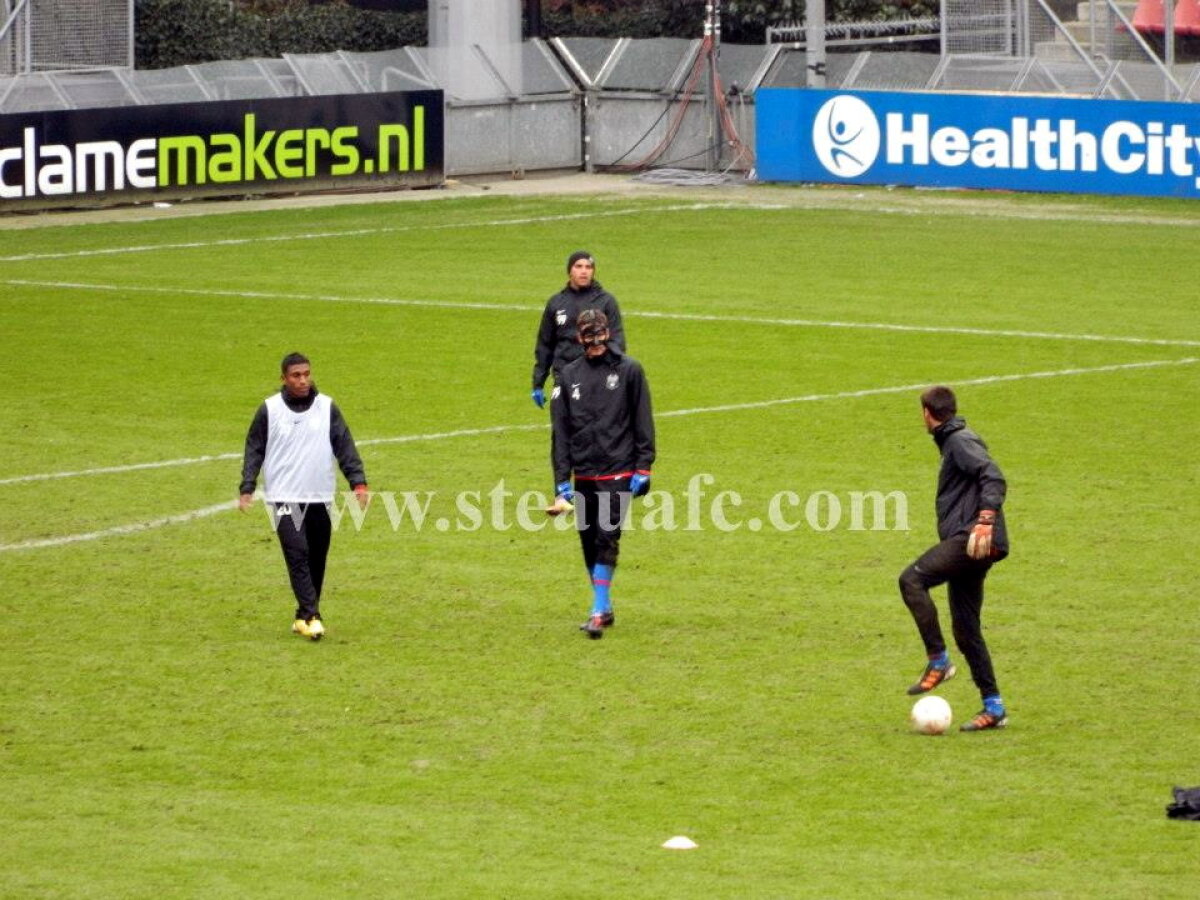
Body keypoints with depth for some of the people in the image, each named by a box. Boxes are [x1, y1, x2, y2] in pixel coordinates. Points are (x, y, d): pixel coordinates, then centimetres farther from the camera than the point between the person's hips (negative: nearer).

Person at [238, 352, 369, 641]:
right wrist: (247, 488, -4)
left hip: (320, 497, 3)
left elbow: (345, 446, 4)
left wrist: (358, 482, -5)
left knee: (317, 559, 5)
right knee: (297, 554, -15)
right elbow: (254, 450, 4)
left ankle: (303, 617, 17)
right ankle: (311, 616, -19)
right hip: (284, 497, -3)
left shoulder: (327, 407, 5)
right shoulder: (270, 409, 1)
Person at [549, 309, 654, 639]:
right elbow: (560, 430, 9)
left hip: (617, 473, -4)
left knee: (607, 539, -12)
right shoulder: (569, 376, 9)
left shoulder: (628, 370, 1)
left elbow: (643, 421, 2)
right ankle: (605, 608, 20)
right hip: (583, 475, 4)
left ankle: (599, 612, -13)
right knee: (588, 541, 7)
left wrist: (643, 467, -5)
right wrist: (562, 481, 3)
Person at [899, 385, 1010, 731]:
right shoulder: (952, 442, 26)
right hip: (966, 545, 10)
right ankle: (993, 708, 9)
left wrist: (985, 522, -30)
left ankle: (938, 662, -22)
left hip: (973, 539, -10)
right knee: (966, 629, 8)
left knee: (912, 579, -24)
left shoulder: (960, 441, -5)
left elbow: (994, 479, -19)